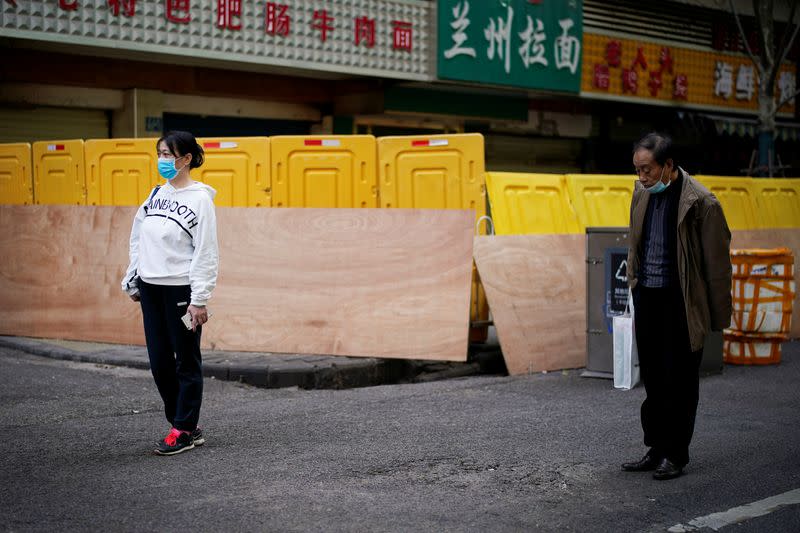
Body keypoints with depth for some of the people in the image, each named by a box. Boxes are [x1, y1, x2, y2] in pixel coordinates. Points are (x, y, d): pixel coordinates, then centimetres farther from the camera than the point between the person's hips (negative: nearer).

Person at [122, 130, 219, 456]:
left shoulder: (199, 198, -9)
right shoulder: (156, 194, 11)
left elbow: (206, 253, -12)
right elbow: (138, 240, 17)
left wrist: (199, 300, -16)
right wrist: (132, 282, 13)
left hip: (181, 289, -7)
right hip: (151, 287, 7)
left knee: (186, 361, 3)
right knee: (159, 361, 9)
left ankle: (184, 431, 12)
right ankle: (185, 426, 21)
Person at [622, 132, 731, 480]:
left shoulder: (700, 202, -13)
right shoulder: (643, 193, 6)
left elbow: (717, 261, -9)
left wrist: (718, 317, -7)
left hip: (680, 303, -6)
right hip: (647, 297, 6)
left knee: (679, 380, 1)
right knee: (652, 378, 11)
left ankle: (675, 455, 11)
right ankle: (656, 449, 21)